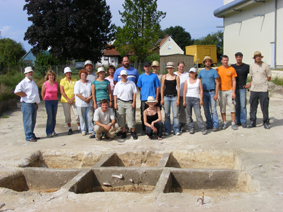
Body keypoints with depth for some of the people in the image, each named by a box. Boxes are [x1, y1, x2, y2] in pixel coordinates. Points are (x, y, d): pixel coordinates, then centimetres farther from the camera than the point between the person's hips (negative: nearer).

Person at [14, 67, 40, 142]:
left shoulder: (33, 82, 19)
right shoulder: (23, 82, -9)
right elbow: (16, 91, -20)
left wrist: (37, 103, 22)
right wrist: (26, 95, -13)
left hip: (33, 104, 9)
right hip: (27, 104, -8)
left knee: (33, 121, 14)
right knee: (28, 121, -4)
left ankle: (32, 135, 23)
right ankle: (29, 137, 1)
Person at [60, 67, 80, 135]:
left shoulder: (74, 80, 6)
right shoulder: (62, 81, 1)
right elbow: (62, 92, -5)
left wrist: (73, 98, -10)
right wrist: (68, 99, -11)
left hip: (74, 100, 1)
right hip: (65, 101, -1)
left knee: (77, 113, -3)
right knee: (67, 115, 3)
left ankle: (79, 127, 10)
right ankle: (70, 129, 14)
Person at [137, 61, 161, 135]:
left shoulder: (154, 76, 4)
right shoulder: (141, 77, 7)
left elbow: (157, 87, 4)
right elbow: (139, 87, 11)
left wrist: (156, 98, -2)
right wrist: (143, 94, 0)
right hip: (143, 98, 1)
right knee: (143, 115, 5)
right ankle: (143, 129, 14)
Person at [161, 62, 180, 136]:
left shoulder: (176, 77, 3)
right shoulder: (164, 76, 7)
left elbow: (178, 88, 1)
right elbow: (162, 88, 7)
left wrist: (178, 99, -5)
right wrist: (162, 99, 2)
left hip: (174, 97, -1)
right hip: (166, 97, 1)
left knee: (175, 114, -2)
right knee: (166, 115, 4)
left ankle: (176, 130, 6)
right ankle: (167, 130, 12)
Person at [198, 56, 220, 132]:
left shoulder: (214, 71, 1)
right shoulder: (201, 72, 12)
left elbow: (217, 83, -3)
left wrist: (216, 94, -11)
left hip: (212, 92, -4)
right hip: (204, 92, 4)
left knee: (213, 109, -8)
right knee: (206, 110, 7)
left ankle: (215, 125, -4)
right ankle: (209, 124, 16)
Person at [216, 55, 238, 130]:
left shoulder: (232, 69, 3)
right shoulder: (218, 70, 3)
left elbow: (234, 81, 2)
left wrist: (234, 92, -5)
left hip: (230, 90, 0)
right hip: (222, 91, 0)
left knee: (232, 107, -1)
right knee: (222, 107, 4)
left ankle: (233, 123, 7)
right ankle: (224, 123, 14)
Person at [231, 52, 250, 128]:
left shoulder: (246, 67, 3)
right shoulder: (232, 67, 10)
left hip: (242, 88, -2)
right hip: (234, 88, 2)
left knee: (243, 106, -6)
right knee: (236, 106, 6)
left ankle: (243, 122, -1)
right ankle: (237, 121, 13)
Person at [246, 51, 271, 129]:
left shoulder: (265, 65, -1)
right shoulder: (252, 66, 10)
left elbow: (269, 77, 4)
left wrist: (262, 82, -1)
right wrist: (250, 84, 8)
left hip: (263, 90, -3)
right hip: (253, 90, 3)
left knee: (264, 107, 1)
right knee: (253, 107, 6)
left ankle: (266, 122, 12)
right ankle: (252, 122, 15)